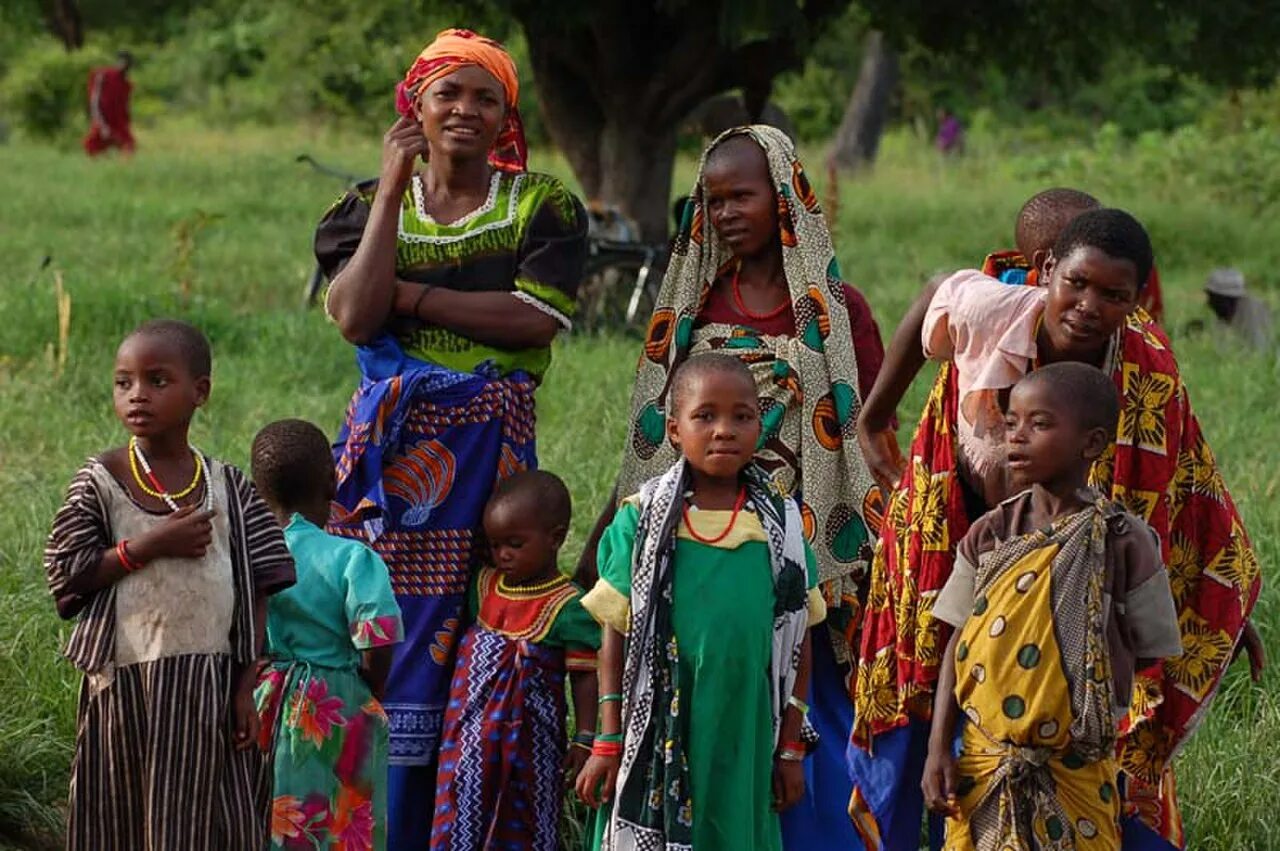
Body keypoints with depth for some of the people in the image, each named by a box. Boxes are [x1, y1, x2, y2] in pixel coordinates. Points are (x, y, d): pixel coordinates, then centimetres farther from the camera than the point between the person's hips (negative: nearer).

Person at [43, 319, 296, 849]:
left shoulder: (228, 487, 4)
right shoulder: (100, 482, -1)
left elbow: (256, 593, 4)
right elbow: (63, 575, -7)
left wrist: (246, 687, -2)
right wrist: (150, 546, -16)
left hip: (211, 687, 2)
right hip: (127, 684, -1)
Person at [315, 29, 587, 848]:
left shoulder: (542, 206, 6)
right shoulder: (375, 204, 11)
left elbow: (536, 318, -10)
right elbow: (354, 315, -7)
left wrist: (408, 294, -8)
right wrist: (395, 186, -4)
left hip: (490, 443, -2)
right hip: (392, 436, 2)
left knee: (466, 633, -5)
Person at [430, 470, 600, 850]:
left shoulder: (568, 607, -12)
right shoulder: (484, 587, 4)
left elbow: (585, 677, -10)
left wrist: (584, 741, -11)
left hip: (528, 742, -5)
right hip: (470, 737, 5)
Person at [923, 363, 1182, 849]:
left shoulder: (1122, 542, -7)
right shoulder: (988, 536, 3)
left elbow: (1151, 660, 0)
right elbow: (959, 645, 7)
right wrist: (938, 750, 2)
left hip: (1075, 773, -3)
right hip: (983, 768, 3)